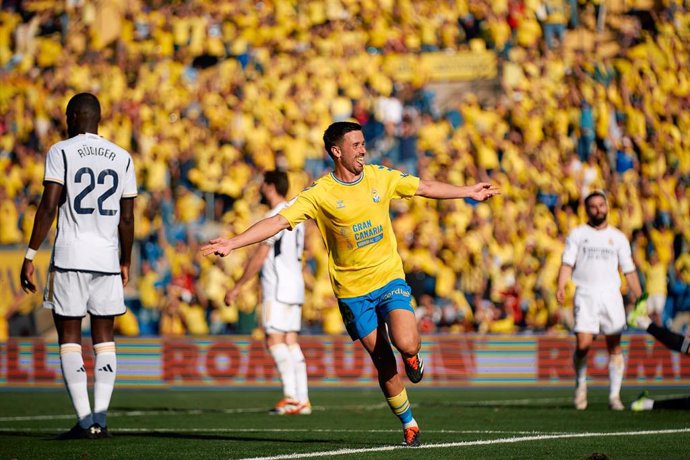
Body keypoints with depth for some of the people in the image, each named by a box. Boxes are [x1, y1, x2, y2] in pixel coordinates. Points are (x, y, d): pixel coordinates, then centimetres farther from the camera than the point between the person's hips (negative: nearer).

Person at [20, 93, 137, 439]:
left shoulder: (61, 152, -2)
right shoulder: (122, 158, 10)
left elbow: (48, 206, -10)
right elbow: (127, 218, 10)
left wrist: (30, 256, -7)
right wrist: (126, 262, 21)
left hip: (70, 255, -3)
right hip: (107, 256, 3)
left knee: (69, 336, 1)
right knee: (104, 337, 9)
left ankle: (84, 421, -7)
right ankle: (100, 419, 1)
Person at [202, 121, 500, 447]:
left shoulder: (380, 177, 1)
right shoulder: (319, 194, -10)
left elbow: (426, 187, 15)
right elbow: (279, 221, -15)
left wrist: (470, 192, 21)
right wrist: (232, 243, -26)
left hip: (389, 278, 1)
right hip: (352, 292, -1)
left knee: (406, 345, -22)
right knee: (384, 363, 0)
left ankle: (412, 356, 16)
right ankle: (409, 425, 17)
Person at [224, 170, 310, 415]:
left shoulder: (276, 216, -11)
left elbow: (259, 258, -14)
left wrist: (236, 287, -10)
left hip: (278, 287, -9)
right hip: (295, 285, 9)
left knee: (274, 339, -11)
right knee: (291, 342, 6)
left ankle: (291, 396, -20)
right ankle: (302, 400, 0)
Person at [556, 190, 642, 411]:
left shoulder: (618, 237, 13)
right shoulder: (577, 234, 9)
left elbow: (629, 270, 14)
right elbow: (567, 262, 1)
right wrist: (561, 287, -15)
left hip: (611, 295, 2)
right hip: (585, 295, -2)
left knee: (615, 346, -3)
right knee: (583, 345, -13)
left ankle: (614, 395, 3)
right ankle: (581, 385, 11)